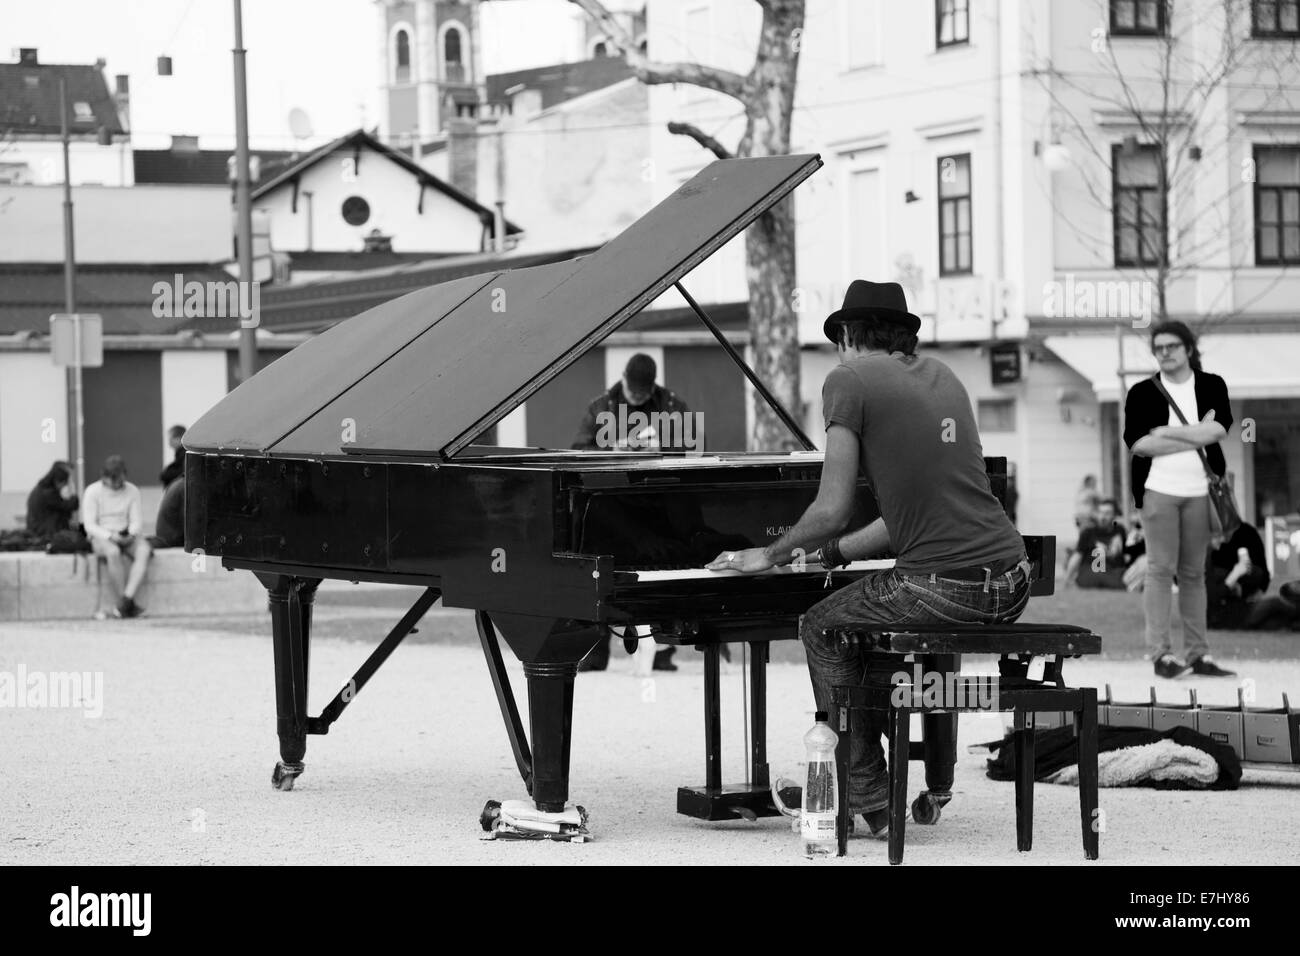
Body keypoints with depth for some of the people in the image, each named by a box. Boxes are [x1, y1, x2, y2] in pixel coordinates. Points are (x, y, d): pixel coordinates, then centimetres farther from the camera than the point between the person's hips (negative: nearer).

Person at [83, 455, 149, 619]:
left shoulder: (132, 491, 8)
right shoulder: (93, 491, -2)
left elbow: (136, 521, 6)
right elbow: (89, 524, -6)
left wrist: (131, 534, -18)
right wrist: (110, 536, -22)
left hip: (126, 537, 3)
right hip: (101, 537, -3)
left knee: (144, 550, -32)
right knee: (113, 552, -39)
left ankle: (125, 603, -42)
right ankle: (129, 605, -33)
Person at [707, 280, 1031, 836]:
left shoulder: (849, 380, -1)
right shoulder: (940, 377, 21)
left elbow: (833, 511, -6)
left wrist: (771, 555, 13)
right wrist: (832, 553, 35)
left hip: (945, 589, -7)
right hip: (1010, 585, 7)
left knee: (821, 629, 17)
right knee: (878, 621, 32)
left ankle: (871, 802, 15)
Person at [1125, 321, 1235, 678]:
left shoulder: (1212, 386, 9)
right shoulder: (1142, 393, 4)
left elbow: (1220, 429, -7)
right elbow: (1138, 443, -10)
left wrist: (1167, 432, -10)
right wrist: (1196, 436, -10)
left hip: (1199, 491, 2)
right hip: (1158, 490, -2)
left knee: (1194, 572, 5)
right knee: (1161, 569, -6)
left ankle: (1198, 654, 7)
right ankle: (1161, 653, -6)